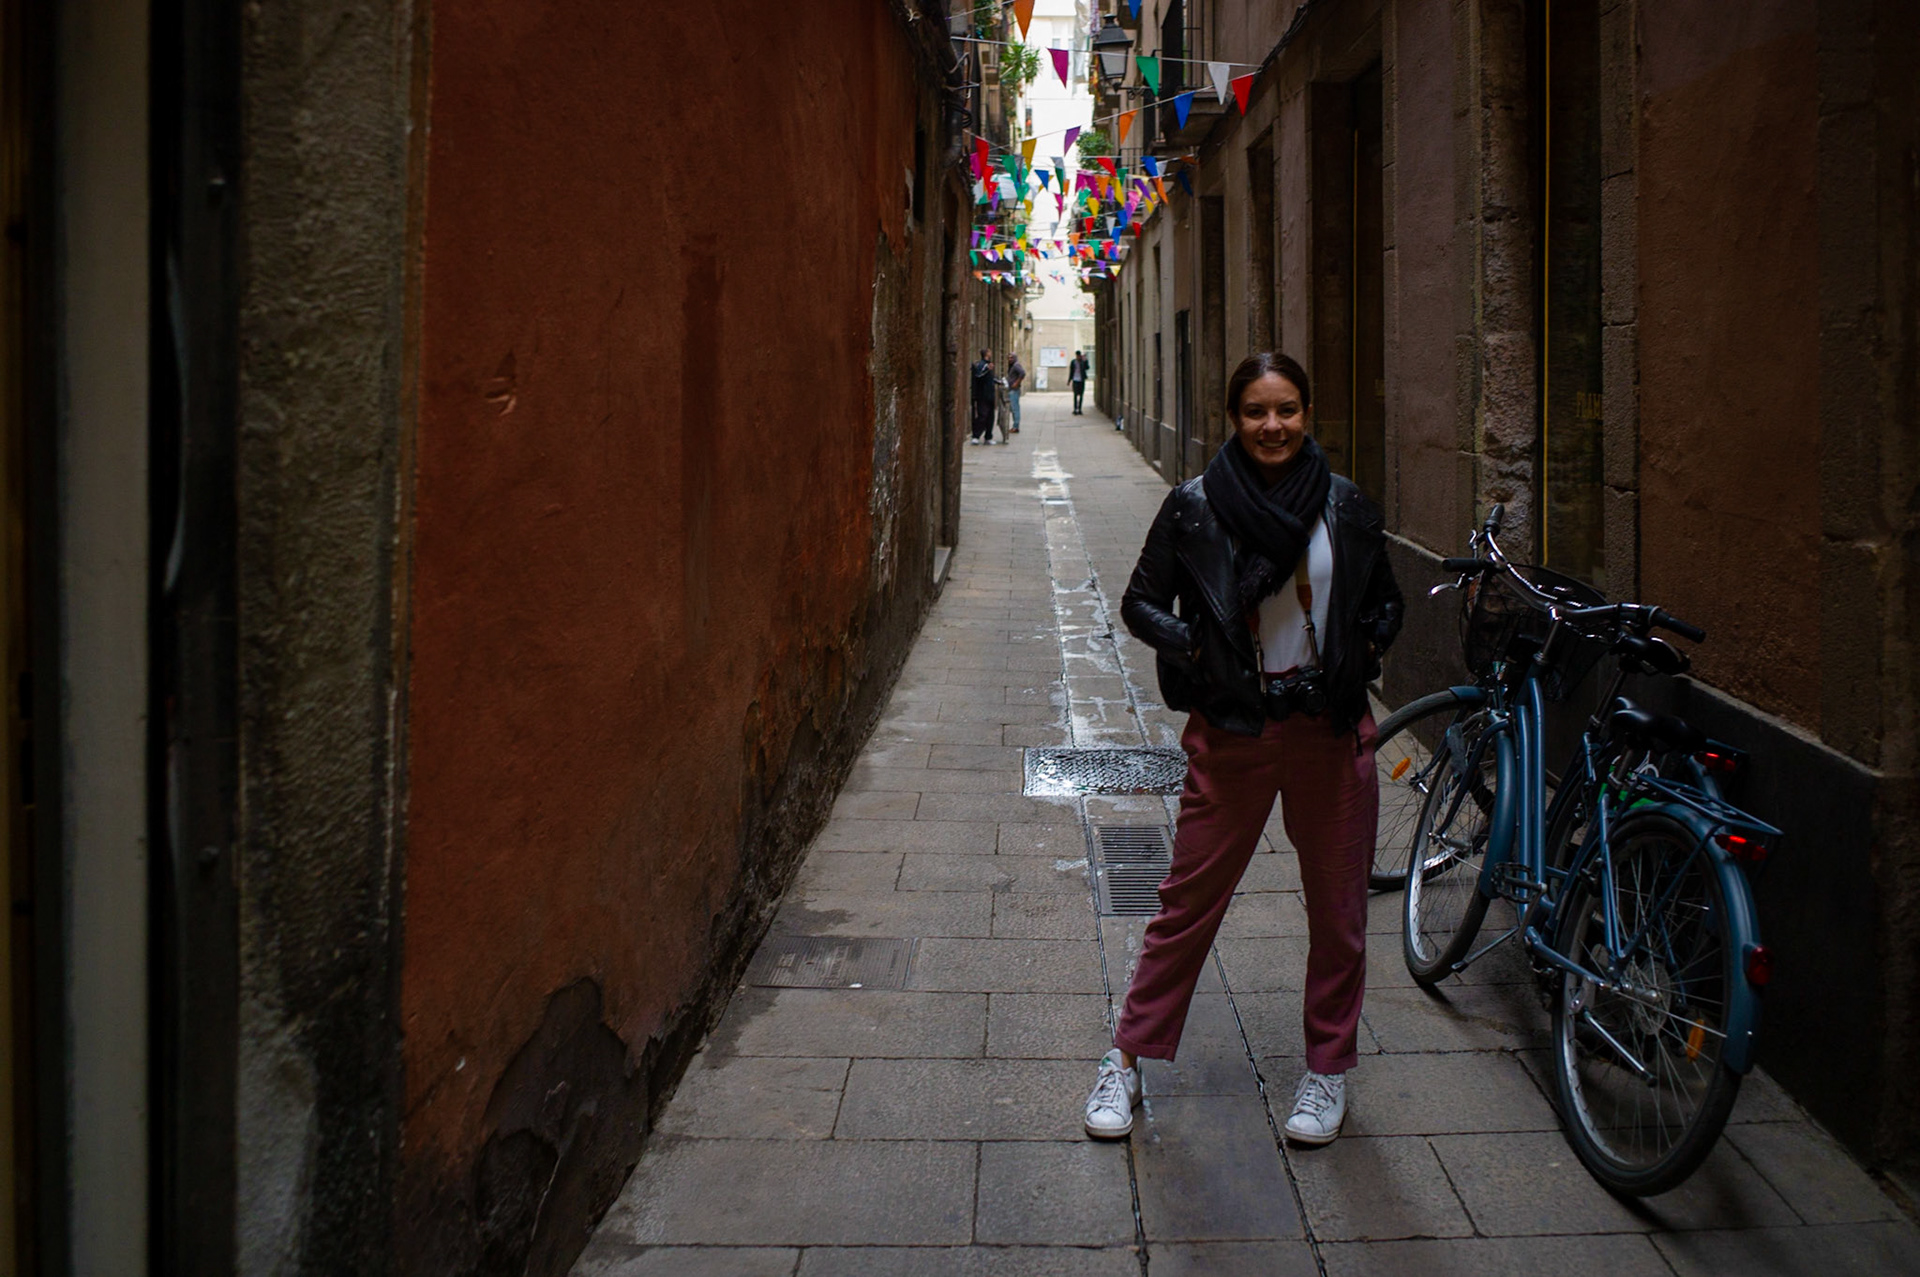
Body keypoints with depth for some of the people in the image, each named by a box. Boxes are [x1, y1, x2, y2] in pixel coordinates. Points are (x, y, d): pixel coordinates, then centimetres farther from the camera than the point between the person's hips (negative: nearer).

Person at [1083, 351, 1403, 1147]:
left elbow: (1385, 602, 16)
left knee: (1338, 909, 10)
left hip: (1331, 731, 2)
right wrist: (1195, 648, -12)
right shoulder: (1195, 507, -4)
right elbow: (1141, 604, 4)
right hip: (1231, 732, -2)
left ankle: (1327, 1068, 28)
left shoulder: (1345, 508, 3)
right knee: (1188, 902, 5)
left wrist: (1364, 651, -2)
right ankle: (1128, 1060, 19)